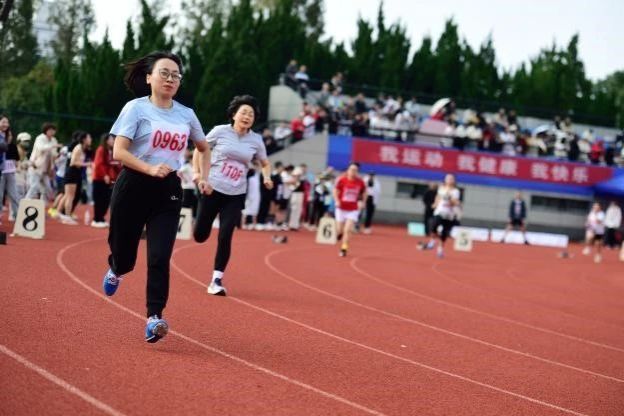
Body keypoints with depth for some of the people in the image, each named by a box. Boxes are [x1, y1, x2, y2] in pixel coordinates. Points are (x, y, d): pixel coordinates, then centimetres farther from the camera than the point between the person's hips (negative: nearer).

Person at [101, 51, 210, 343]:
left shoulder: (186, 114, 7)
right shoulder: (136, 108, -6)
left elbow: (203, 148, 25)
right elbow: (118, 152, -14)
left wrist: (204, 175, 9)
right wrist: (150, 169, -27)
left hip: (168, 191, 2)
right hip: (133, 187, -2)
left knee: (160, 257, -11)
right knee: (124, 255, 9)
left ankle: (154, 318, -9)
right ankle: (115, 270, 46)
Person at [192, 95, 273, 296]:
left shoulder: (256, 140, 2)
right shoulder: (220, 131, -5)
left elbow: (265, 163, 17)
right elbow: (199, 151, 6)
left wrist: (266, 177, -4)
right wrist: (197, 175, -5)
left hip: (235, 195, 1)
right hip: (212, 189, -1)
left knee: (225, 237, -9)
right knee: (200, 236, 4)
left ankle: (217, 279, 3)